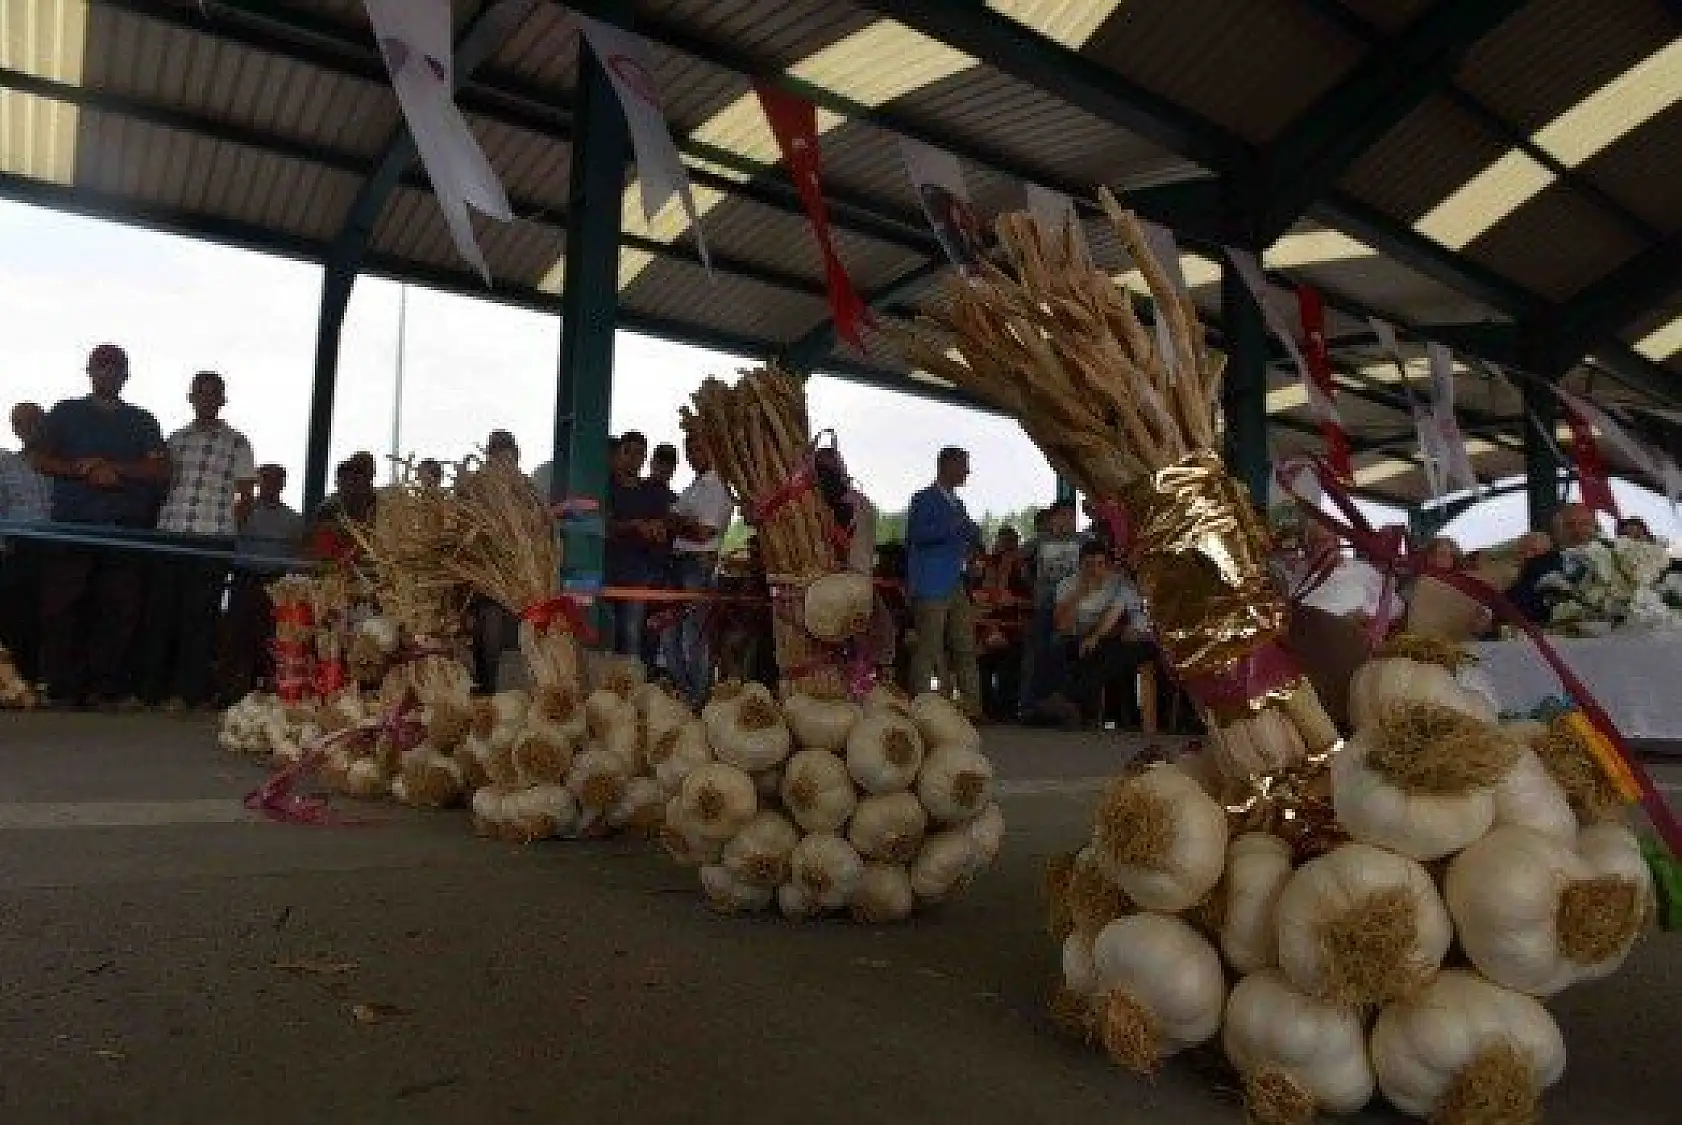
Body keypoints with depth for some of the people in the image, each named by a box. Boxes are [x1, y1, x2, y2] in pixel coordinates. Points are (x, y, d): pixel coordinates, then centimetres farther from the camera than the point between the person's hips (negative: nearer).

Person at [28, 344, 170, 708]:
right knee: (60, 608, -4)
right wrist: (84, 470, -9)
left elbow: (161, 470, 5)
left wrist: (114, 468, -10)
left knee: (119, 610, -4)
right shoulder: (66, 413, 16)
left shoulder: (143, 421, 17)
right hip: (71, 525, 0)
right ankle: (62, 690, -1)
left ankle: (106, 688, -1)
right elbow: (39, 459, 8)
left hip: (125, 528, 0)